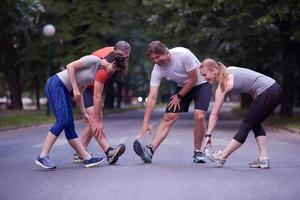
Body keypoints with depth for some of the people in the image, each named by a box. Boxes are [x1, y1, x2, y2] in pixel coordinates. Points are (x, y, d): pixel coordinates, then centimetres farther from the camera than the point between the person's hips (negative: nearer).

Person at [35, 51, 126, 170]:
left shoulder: (97, 71, 19)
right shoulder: (93, 60, -8)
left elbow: (79, 93, 19)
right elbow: (70, 66, -16)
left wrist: (84, 113, 15)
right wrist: (75, 88, -16)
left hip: (63, 90, 10)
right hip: (55, 84, -10)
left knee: (69, 127, 6)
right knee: (62, 120, -19)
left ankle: (87, 158, 3)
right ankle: (43, 156, -18)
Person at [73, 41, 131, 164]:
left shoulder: (114, 52, -10)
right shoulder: (103, 66, -34)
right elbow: (97, 96, -35)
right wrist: (98, 122, -35)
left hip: (93, 85, 10)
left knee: (93, 119, 3)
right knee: (94, 117, -23)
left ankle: (80, 154, 6)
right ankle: (109, 151, -38)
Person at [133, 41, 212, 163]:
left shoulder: (183, 54, -32)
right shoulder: (157, 70, -19)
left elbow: (193, 79, -21)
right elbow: (152, 98, -21)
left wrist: (179, 96, -12)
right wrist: (145, 123, -28)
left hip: (201, 84, -4)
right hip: (183, 87, 4)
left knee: (199, 116, -21)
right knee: (168, 117, -10)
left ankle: (198, 152, -3)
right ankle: (150, 150, -20)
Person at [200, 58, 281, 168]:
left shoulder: (223, 85, -8)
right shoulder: (228, 71, 15)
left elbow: (214, 114, -7)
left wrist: (208, 135, -4)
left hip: (266, 93, -9)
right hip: (274, 88, 9)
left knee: (245, 126, -3)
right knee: (255, 124, 18)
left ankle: (221, 158, 4)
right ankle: (263, 159, 13)